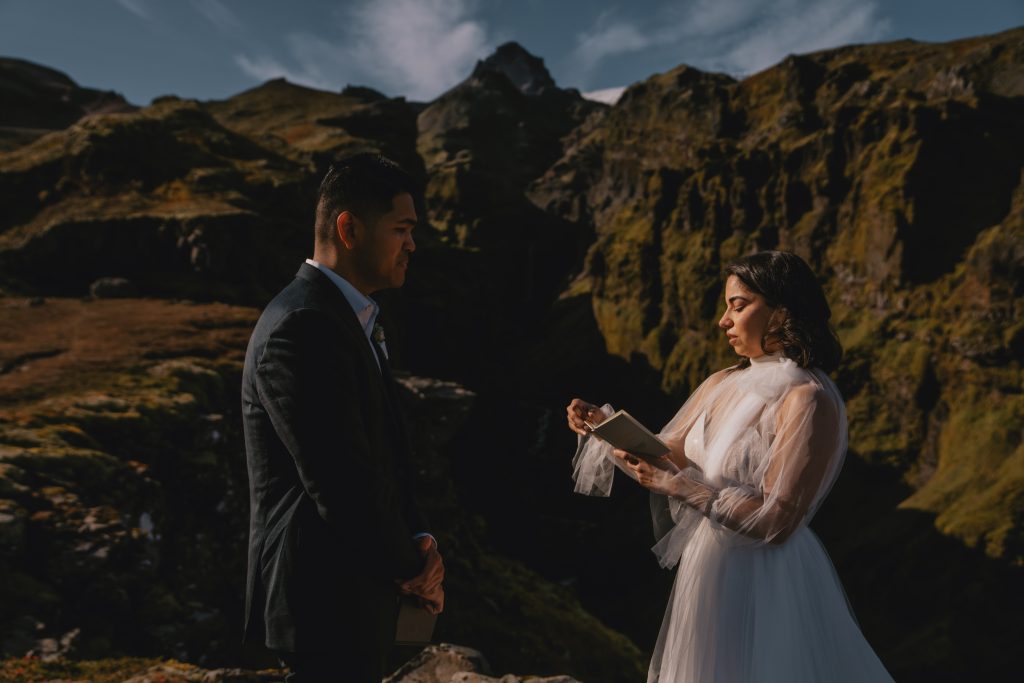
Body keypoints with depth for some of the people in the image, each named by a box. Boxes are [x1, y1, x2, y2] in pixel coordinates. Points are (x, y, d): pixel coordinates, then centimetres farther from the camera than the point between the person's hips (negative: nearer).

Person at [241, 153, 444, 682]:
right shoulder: (301, 328, -22)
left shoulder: (354, 319, 10)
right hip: (325, 600, -9)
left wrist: (418, 539, -2)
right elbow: (340, 483, -24)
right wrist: (412, 568, -10)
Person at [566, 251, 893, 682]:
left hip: (765, 584, -7)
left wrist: (680, 485, -24)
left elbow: (776, 522, -24)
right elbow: (666, 458, 10)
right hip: (708, 570, 8)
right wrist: (602, 426, -1)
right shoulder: (722, 384, 3)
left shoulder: (808, 400, -20)